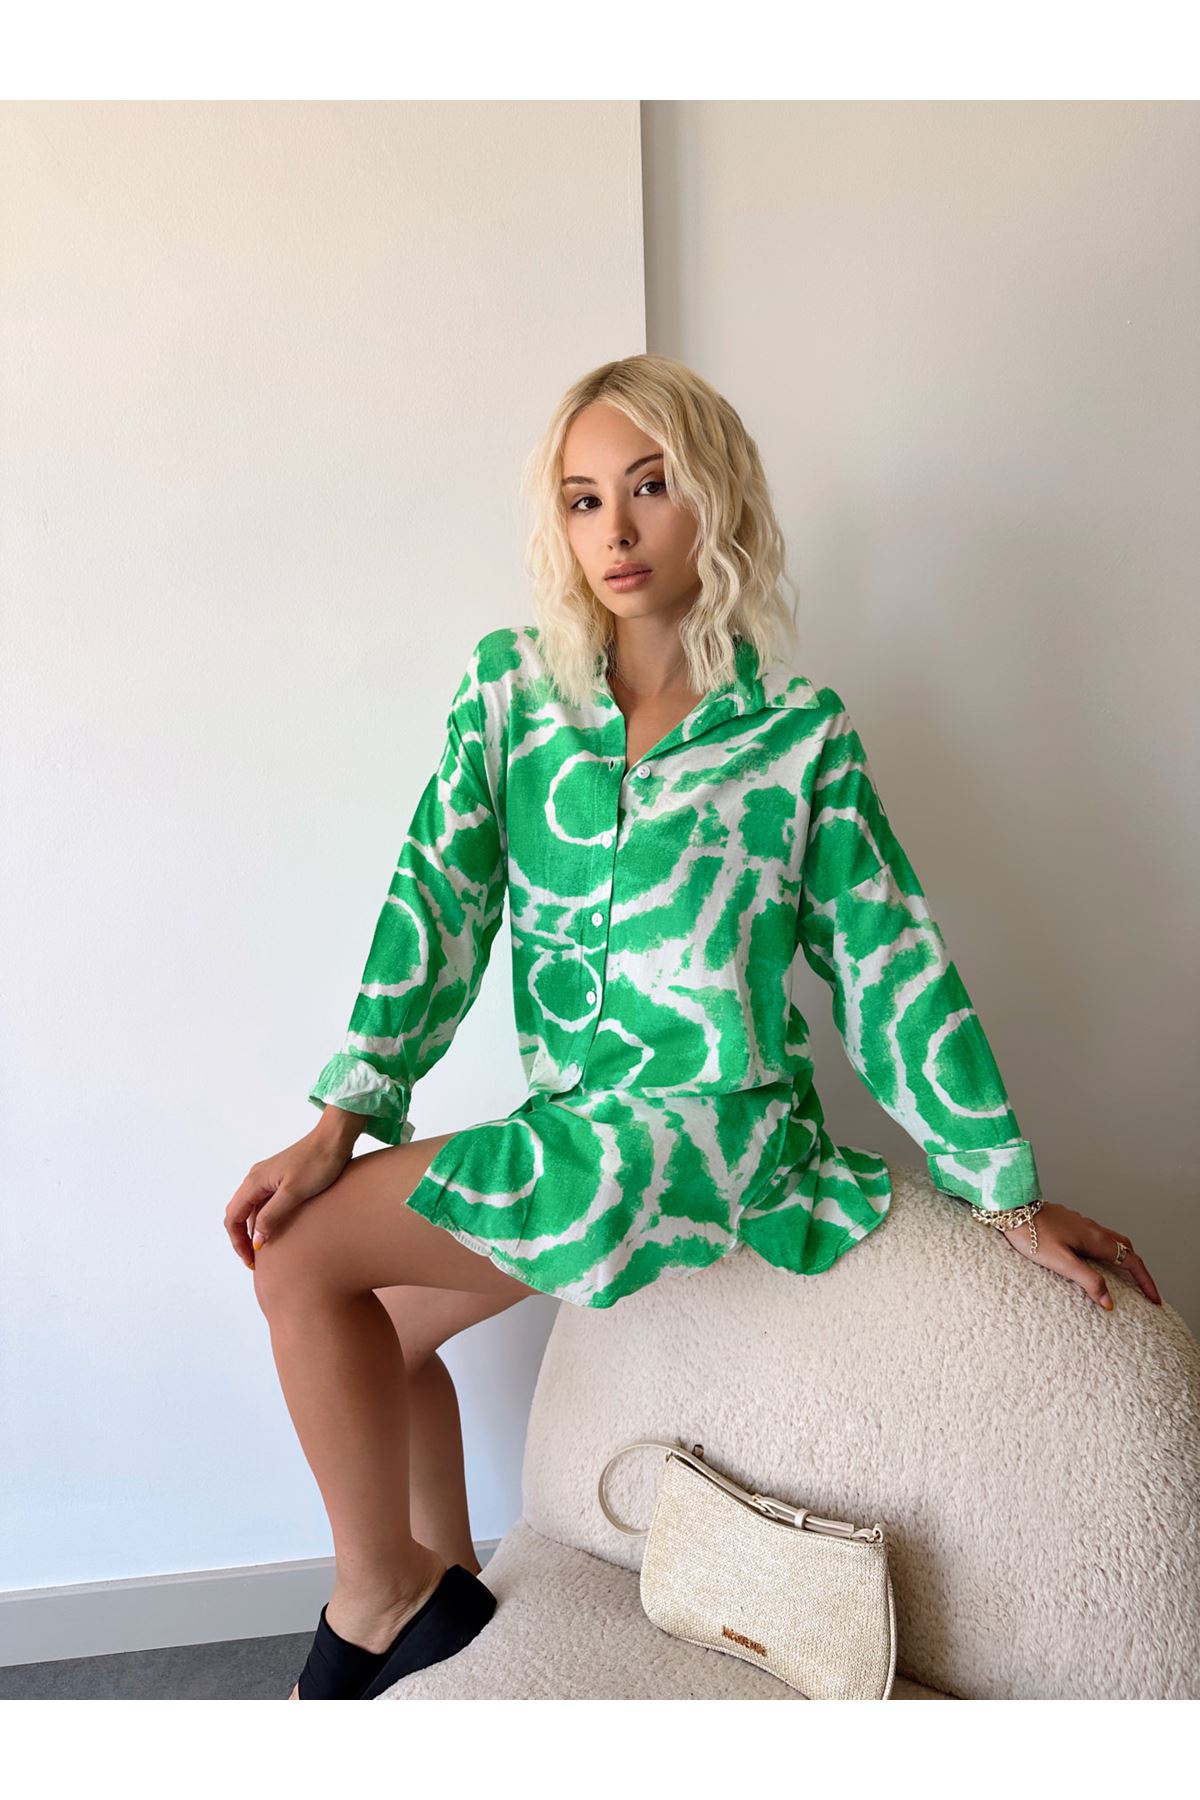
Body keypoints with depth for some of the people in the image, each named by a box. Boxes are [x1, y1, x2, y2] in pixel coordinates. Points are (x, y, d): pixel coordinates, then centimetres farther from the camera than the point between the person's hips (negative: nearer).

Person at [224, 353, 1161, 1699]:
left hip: (706, 1134, -6)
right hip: (578, 1128, 6)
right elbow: (440, 899, -2)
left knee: (303, 1260, -9)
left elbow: (890, 967, -4)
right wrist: (338, 1124, -9)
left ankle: (380, 1600, 13)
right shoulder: (512, 683, 2)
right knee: (379, 1326, 13)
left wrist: (1008, 1197, 0)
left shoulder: (798, 730, -7)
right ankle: (444, 1592, 36)